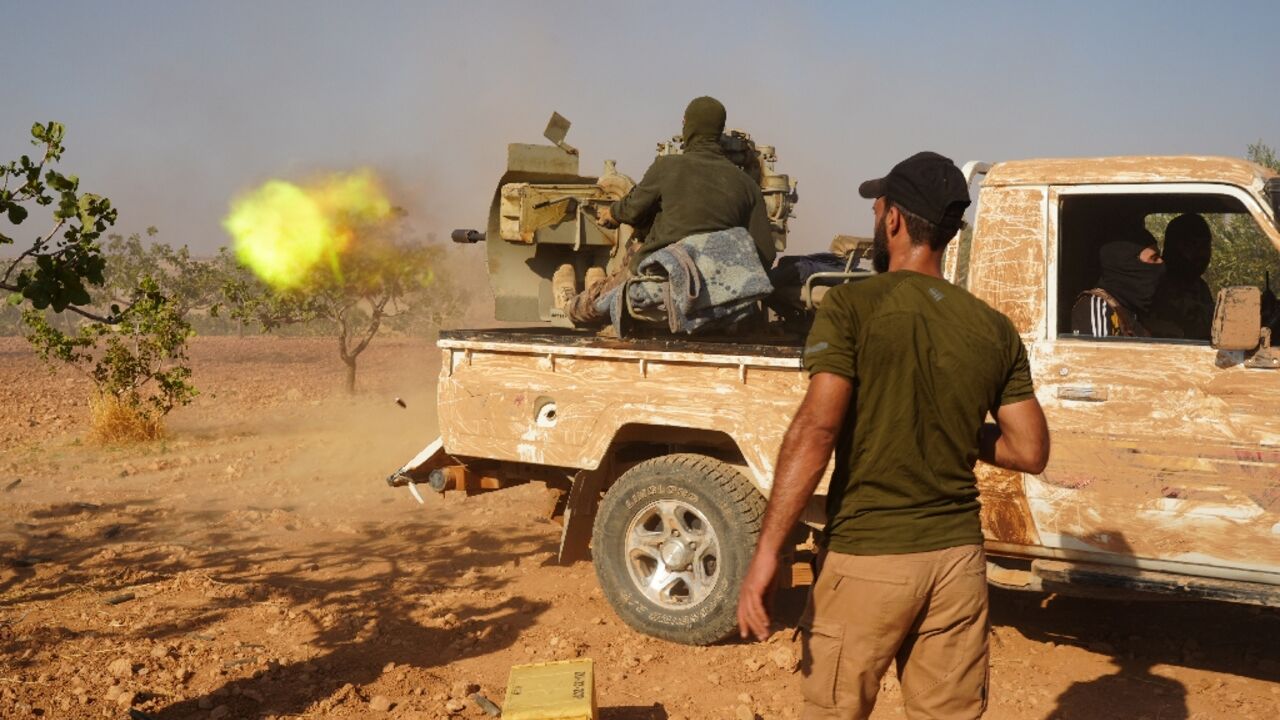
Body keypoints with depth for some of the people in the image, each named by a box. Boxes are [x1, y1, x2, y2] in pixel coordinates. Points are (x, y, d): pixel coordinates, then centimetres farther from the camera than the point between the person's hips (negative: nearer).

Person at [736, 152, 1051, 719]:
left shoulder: (851, 307, -10)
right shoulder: (995, 329, 3)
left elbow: (815, 431, -20)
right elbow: (1030, 452, 4)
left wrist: (766, 551, -18)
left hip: (867, 556, -4)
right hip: (957, 556, 4)